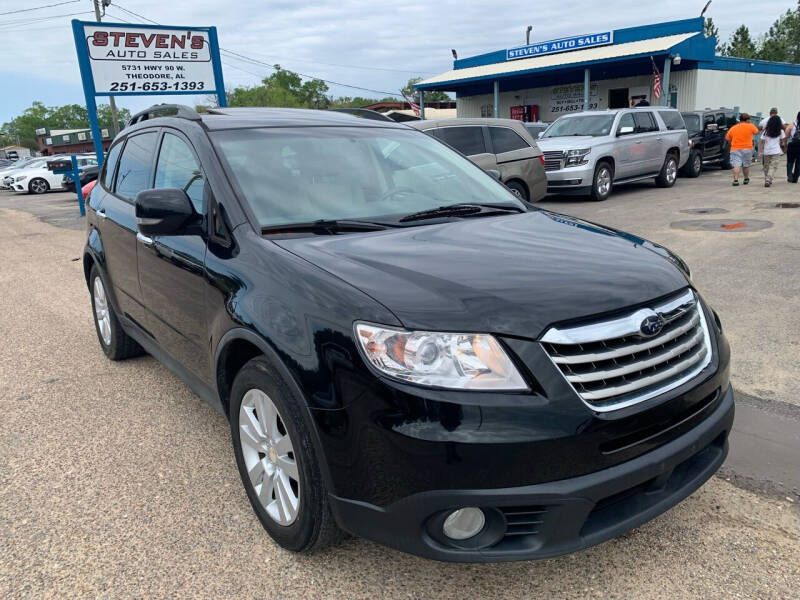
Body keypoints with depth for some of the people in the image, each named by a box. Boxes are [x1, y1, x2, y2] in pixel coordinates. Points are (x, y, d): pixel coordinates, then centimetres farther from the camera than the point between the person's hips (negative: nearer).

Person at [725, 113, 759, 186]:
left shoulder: (733, 128, 5)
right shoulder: (750, 126, 1)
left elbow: (727, 138, 10)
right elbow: (756, 131, 20)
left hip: (735, 149, 0)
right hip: (747, 149, 0)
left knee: (736, 165, -9)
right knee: (746, 165, 14)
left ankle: (735, 180, -22)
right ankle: (746, 179, 26)